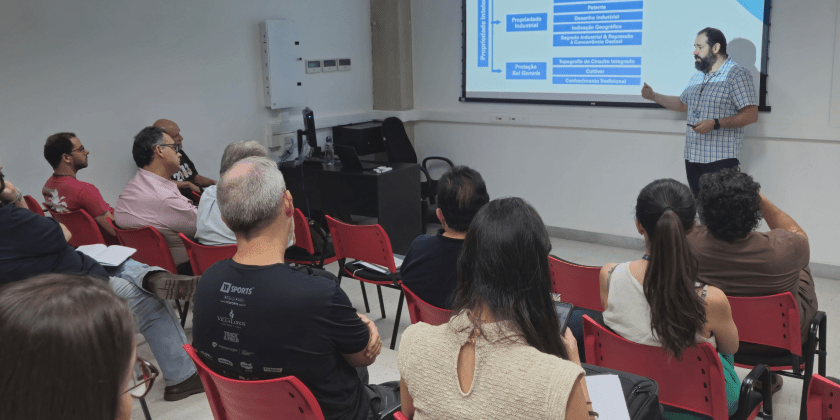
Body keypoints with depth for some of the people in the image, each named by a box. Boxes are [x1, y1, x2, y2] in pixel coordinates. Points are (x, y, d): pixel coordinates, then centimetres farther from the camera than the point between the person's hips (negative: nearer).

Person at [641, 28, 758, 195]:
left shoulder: (737, 74, -8)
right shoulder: (697, 76, 18)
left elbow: (751, 115, -15)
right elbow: (683, 104, 32)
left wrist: (715, 124, -23)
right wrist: (653, 96, 22)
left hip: (721, 159, -7)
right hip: (692, 157, 7)